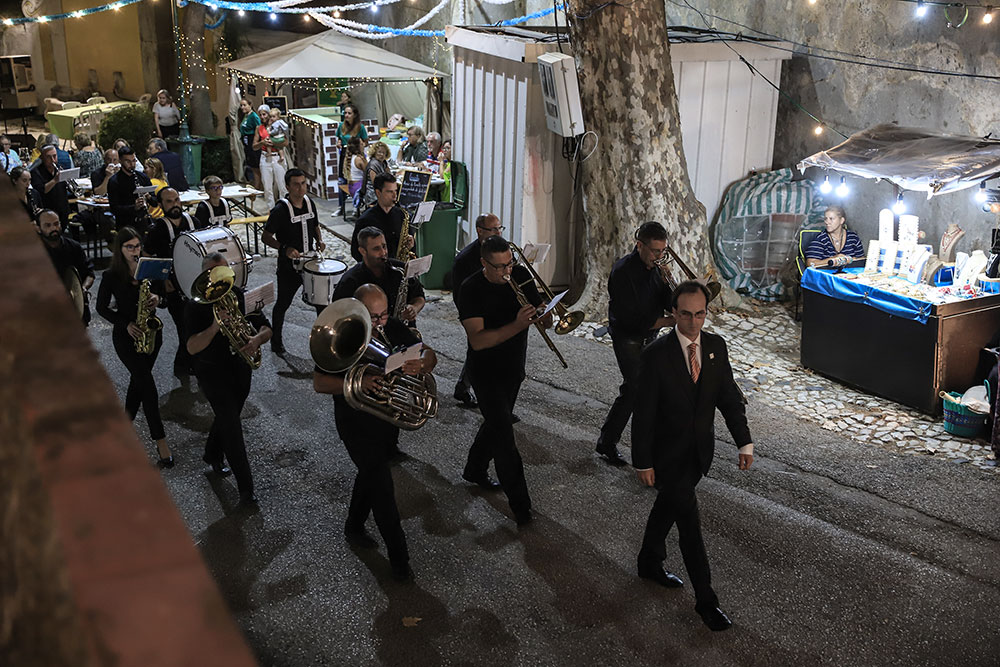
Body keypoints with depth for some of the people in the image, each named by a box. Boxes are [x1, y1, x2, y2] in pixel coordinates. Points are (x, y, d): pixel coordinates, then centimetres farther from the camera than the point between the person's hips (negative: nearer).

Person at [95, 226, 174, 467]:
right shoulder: (111, 276, -8)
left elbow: (160, 293, 9)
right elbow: (102, 308, -2)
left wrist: (157, 299, -15)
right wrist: (126, 324, -15)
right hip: (125, 336, -4)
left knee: (139, 379, 13)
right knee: (146, 382, -12)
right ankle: (160, 440, -11)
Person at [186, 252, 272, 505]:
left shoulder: (241, 296, -3)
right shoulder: (196, 306, -15)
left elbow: (265, 327, -4)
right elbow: (192, 348, -24)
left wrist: (257, 339, -27)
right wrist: (215, 326, -39)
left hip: (241, 368, 5)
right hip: (212, 372, -5)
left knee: (227, 418, 22)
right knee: (232, 425, -10)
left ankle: (212, 455, 51)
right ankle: (245, 487, -4)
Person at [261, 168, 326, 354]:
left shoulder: (309, 203, 2)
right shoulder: (280, 210, -17)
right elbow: (265, 237, -13)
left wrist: (319, 241, -1)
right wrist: (285, 248, -26)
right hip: (289, 266, -5)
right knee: (283, 303, 9)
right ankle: (276, 341, 26)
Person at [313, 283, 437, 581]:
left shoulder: (393, 328, -6)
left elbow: (429, 355, -7)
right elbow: (319, 383, -21)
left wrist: (421, 362, -32)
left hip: (388, 419, 6)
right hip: (357, 424, -5)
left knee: (371, 473, 22)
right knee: (382, 485, -8)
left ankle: (354, 527, 46)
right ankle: (398, 557, 3)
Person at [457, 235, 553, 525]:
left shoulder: (521, 275, -6)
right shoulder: (472, 289, -21)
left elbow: (546, 321, -4)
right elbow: (477, 341, -30)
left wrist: (542, 316, -29)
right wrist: (516, 325, -39)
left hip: (514, 368, 6)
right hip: (486, 372, -6)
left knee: (497, 423, 23)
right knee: (503, 435, -6)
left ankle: (475, 470, 46)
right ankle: (520, 504, 2)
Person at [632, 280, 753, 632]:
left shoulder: (716, 346, -4)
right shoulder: (655, 355, -20)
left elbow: (729, 396, 3)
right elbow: (643, 412, -16)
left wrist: (744, 442, -3)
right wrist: (643, 462, -14)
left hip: (699, 451, 5)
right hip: (668, 454, -5)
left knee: (668, 506, 23)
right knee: (689, 522, -3)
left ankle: (650, 563, 45)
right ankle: (705, 599, 9)